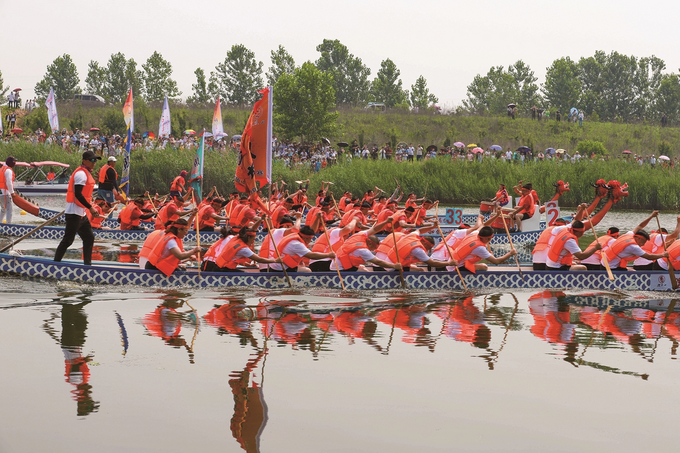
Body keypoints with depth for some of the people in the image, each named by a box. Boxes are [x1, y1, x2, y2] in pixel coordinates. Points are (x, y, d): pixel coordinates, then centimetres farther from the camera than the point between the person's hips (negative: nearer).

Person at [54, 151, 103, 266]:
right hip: (74, 213, -10)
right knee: (68, 240, -6)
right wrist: (90, 208, -24)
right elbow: (77, 194, -23)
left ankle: (87, 264, 18)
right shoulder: (81, 173, -15)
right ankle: (56, 263, 0)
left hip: (82, 213, 10)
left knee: (89, 238, 12)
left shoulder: (87, 173, 16)